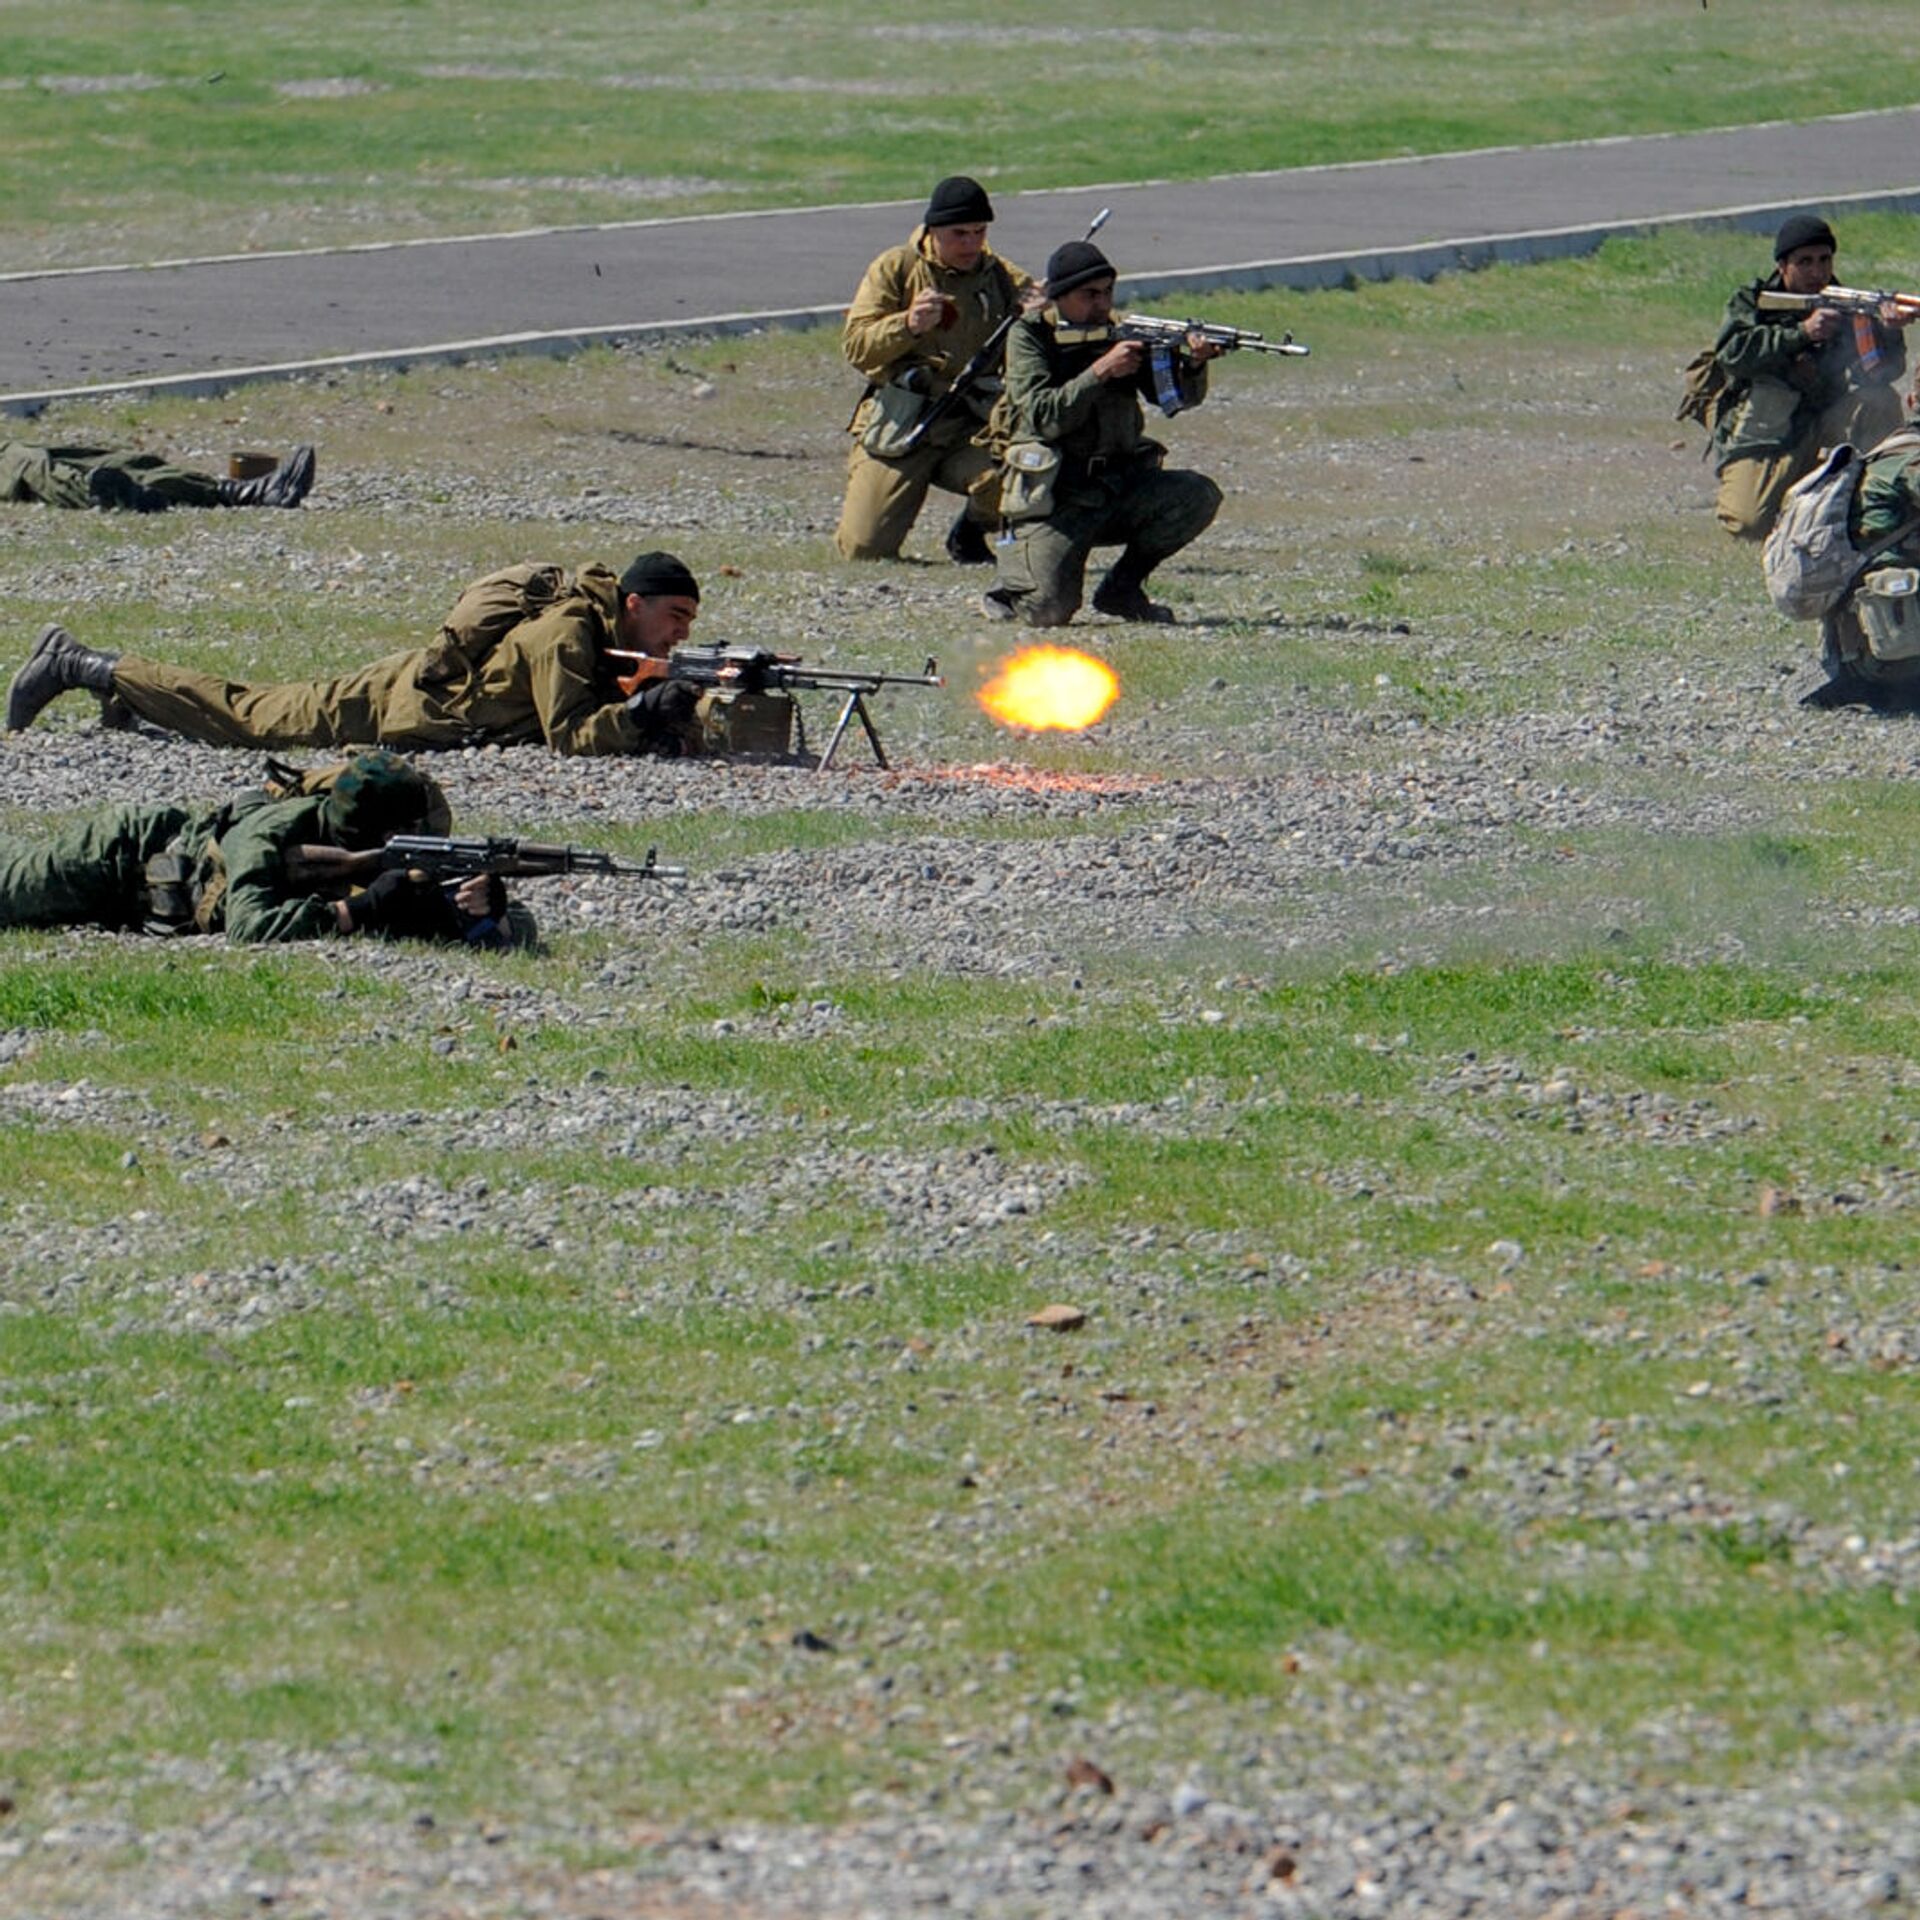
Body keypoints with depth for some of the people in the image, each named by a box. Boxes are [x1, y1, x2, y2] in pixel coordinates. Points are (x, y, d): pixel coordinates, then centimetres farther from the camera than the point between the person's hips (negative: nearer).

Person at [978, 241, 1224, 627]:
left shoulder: (1122, 333, 6)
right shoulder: (1029, 337, -5)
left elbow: (1178, 397, -4)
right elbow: (1044, 417, -18)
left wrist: (1193, 364, -25)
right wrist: (1101, 371, -26)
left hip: (1120, 484, 5)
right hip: (1054, 494, -5)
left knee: (1198, 495, -21)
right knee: (1050, 609, -23)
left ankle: (1123, 586, 0)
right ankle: (1013, 570, 15)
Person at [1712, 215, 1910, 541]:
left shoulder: (1843, 307, 5)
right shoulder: (1750, 304, 0)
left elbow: (1886, 370, -5)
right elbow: (1734, 354, -21)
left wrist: (1888, 334, -27)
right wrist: (1802, 333, -30)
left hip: (1823, 430, 2)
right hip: (1759, 438, -2)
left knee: (1880, 402, -22)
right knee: (1749, 524, -24)